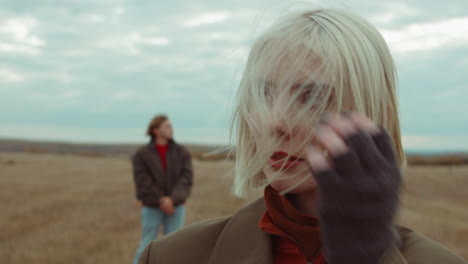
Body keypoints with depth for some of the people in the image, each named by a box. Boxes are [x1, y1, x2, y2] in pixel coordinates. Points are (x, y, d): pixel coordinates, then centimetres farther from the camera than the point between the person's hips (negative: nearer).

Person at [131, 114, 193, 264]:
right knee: (147, 246, 2)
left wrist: (172, 199, -20)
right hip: (152, 207, -2)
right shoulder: (141, 154, -3)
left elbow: (186, 178, -7)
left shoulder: (181, 153, 2)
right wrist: (161, 201, -15)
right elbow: (143, 182, -9)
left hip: (176, 207, 2)